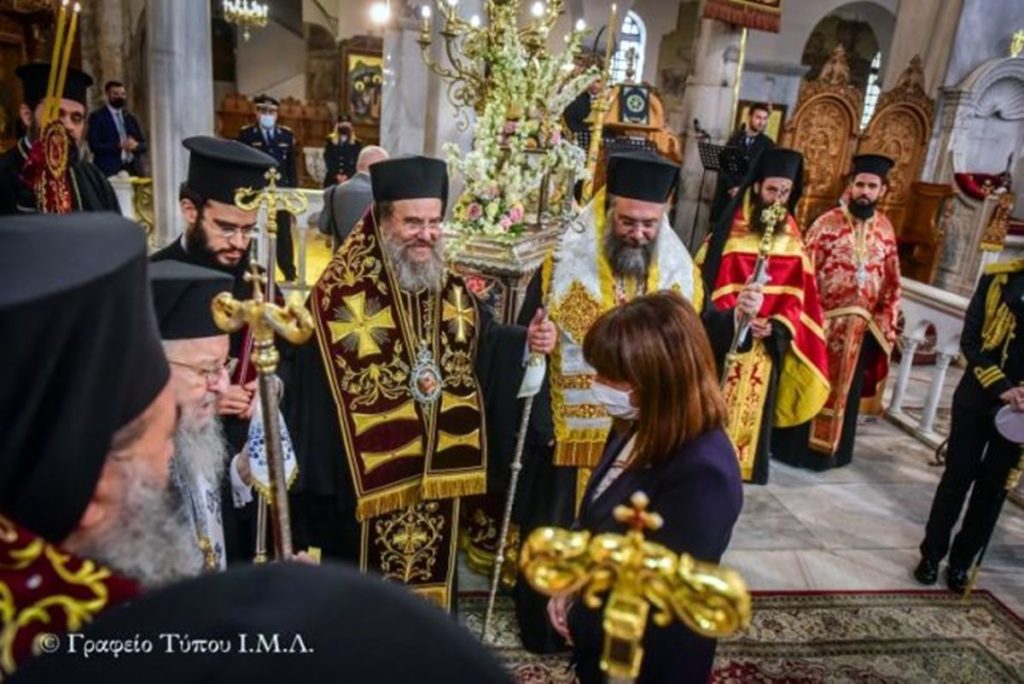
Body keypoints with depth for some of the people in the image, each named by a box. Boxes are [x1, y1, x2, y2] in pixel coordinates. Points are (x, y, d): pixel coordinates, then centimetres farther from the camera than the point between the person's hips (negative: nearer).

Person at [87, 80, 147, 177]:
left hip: (133, 170, 4)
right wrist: (118, 145, -18)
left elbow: (143, 145, 15)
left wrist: (135, 145, -8)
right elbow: (94, 145, -6)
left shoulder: (130, 118, 18)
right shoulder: (97, 117, 4)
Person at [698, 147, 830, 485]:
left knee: (751, 411, 12)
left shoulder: (791, 237, 5)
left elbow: (795, 292, 4)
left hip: (767, 343, 4)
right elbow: (713, 281, -9)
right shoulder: (731, 229, -6)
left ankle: (736, 465, 26)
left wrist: (778, 325, -12)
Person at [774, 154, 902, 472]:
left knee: (845, 390, 15)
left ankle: (828, 449, 31)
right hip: (822, 322, -4)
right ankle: (795, 445, 21)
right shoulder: (827, 223, -9)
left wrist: (885, 324, 6)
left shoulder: (886, 230, 4)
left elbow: (892, 281, 10)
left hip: (861, 327, 4)